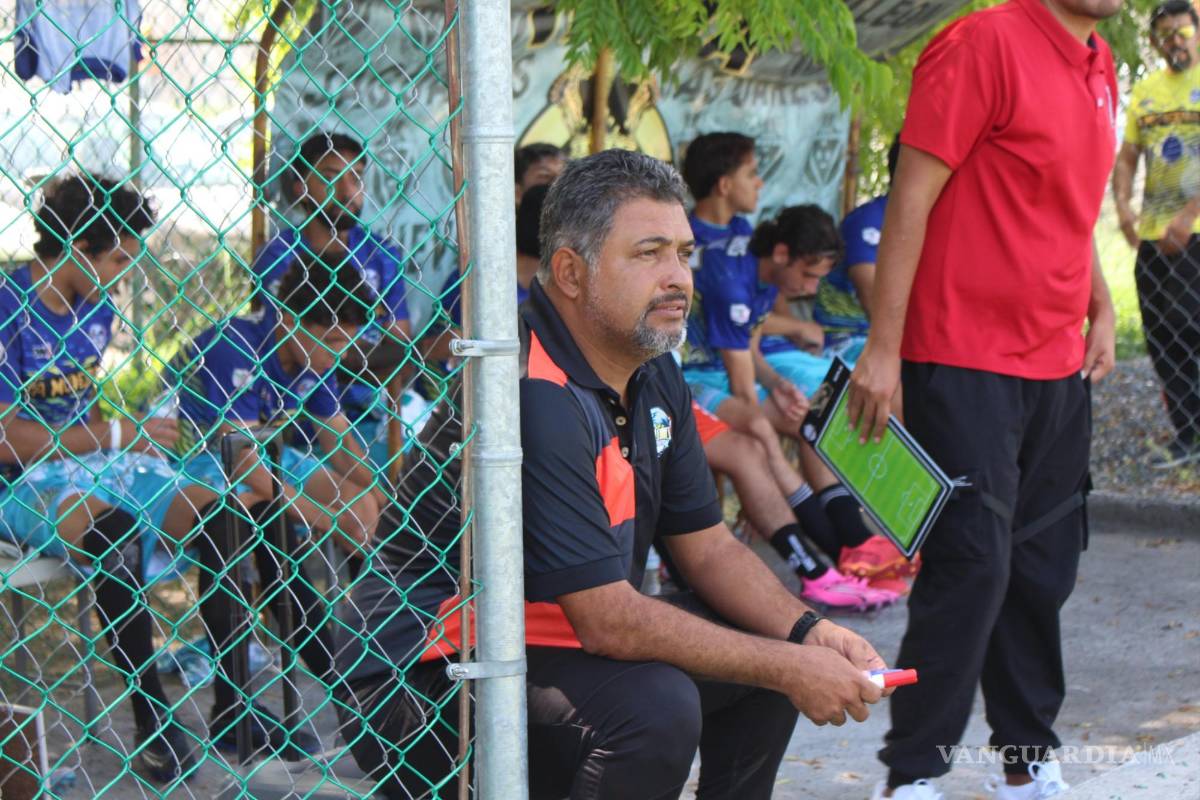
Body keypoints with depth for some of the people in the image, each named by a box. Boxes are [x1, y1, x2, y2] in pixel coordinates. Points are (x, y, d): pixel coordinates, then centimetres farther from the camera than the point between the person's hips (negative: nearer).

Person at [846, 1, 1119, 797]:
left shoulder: (1099, 67, 13)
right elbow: (911, 200, -15)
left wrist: (1100, 310, 16)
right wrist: (883, 347, -17)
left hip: (1058, 366, 8)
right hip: (967, 363, -8)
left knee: (1043, 569, 12)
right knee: (971, 567, -7)